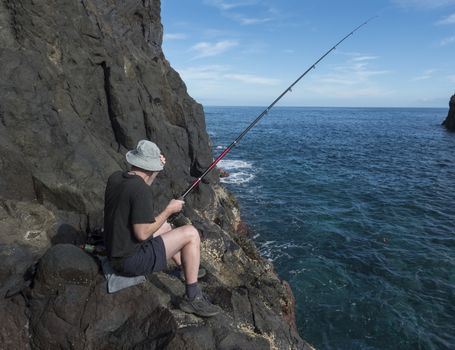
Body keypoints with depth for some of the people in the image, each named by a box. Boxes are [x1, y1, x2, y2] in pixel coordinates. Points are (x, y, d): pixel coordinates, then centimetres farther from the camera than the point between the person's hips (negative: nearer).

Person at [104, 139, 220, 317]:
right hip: (132, 260, -9)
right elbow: (142, 233, -25)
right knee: (191, 233, -7)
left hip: (115, 253, 9)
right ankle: (192, 297, 2)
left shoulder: (115, 177, 0)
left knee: (165, 226, 27)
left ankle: (187, 269, 43)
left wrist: (156, 172, 7)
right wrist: (169, 210, -12)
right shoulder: (140, 190, -25)